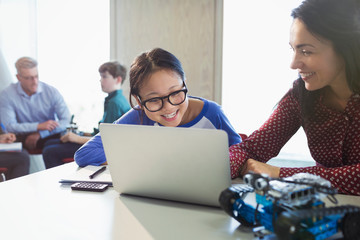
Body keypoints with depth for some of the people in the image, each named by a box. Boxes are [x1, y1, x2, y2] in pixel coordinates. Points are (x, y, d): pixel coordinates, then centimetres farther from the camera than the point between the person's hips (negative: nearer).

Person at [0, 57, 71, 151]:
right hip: (23, 138, -1)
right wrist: (39, 126, -25)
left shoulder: (52, 92, -4)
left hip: (49, 136, 1)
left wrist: (39, 134, -22)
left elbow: (66, 120, -11)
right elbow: (8, 126, -15)